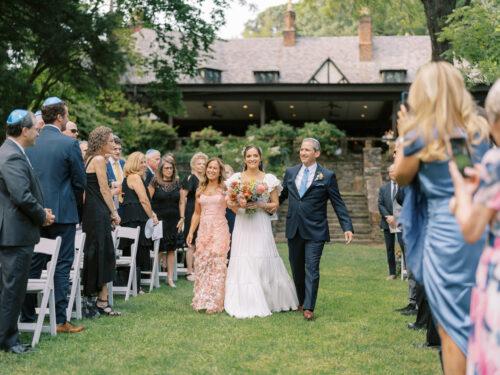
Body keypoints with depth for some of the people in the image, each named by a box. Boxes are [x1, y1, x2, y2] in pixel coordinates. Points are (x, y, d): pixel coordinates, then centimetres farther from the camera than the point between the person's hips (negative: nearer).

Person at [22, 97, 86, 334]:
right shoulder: (69, 144, -11)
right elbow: (80, 181, -5)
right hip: (62, 213, -5)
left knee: (33, 266, 11)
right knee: (62, 266, 1)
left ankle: (27, 317, 16)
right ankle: (60, 320, 2)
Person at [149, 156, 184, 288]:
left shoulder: (177, 183, 8)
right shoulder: (155, 182, -4)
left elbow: (181, 202, 13)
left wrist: (182, 218, 6)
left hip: (173, 221, 4)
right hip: (159, 220, -4)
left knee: (171, 249, 4)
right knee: (159, 249, -6)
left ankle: (170, 277, 9)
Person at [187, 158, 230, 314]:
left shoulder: (224, 189, 1)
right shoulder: (200, 190, 13)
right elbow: (197, 213, 16)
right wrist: (191, 232, 10)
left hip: (219, 229, -4)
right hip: (203, 229, 4)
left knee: (217, 264, -6)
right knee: (201, 264, 3)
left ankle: (215, 303, -2)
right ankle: (201, 301, 11)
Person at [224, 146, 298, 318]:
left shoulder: (269, 179, 4)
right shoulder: (236, 178, 7)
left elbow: (275, 205, 6)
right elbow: (230, 203, 9)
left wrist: (260, 205, -11)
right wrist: (239, 204, -12)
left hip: (261, 226, -1)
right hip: (242, 226, 1)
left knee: (263, 262, -3)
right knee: (243, 264, -2)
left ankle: (268, 301, 10)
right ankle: (245, 304, 4)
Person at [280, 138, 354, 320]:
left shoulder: (327, 176, -3)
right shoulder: (290, 172, 8)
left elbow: (338, 203, -3)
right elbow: (282, 195, 18)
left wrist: (347, 227, -9)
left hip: (315, 231, -4)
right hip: (293, 230, 4)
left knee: (311, 269, -6)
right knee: (297, 268, 13)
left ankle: (309, 307, -2)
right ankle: (301, 301, 29)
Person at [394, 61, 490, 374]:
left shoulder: (421, 134, -7)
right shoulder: (479, 129, 7)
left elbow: (401, 178, 8)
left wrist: (403, 136, 14)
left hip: (447, 233, -5)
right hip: (483, 230, 5)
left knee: (452, 325, 3)